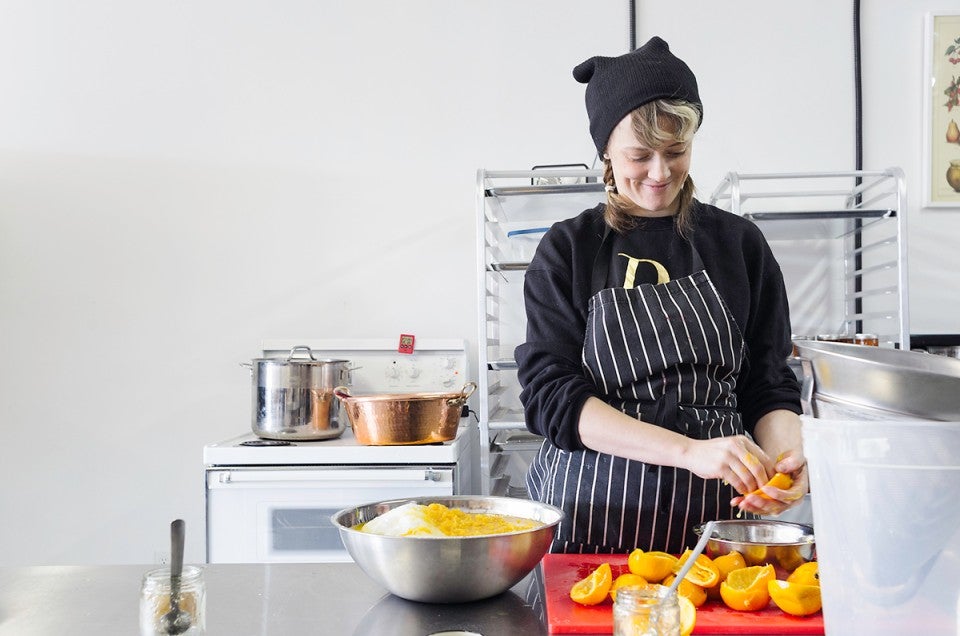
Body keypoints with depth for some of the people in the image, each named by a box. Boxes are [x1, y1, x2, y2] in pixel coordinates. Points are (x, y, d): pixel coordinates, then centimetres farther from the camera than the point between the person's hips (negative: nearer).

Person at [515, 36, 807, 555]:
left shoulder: (738, 244, 6)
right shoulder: (568, 251, 1)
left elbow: (770, 386, 8)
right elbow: (551, 396, -9)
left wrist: (784, 454, -15)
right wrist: (688, 450, -21)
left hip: (712, 520, 2)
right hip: (591, 520, -1)